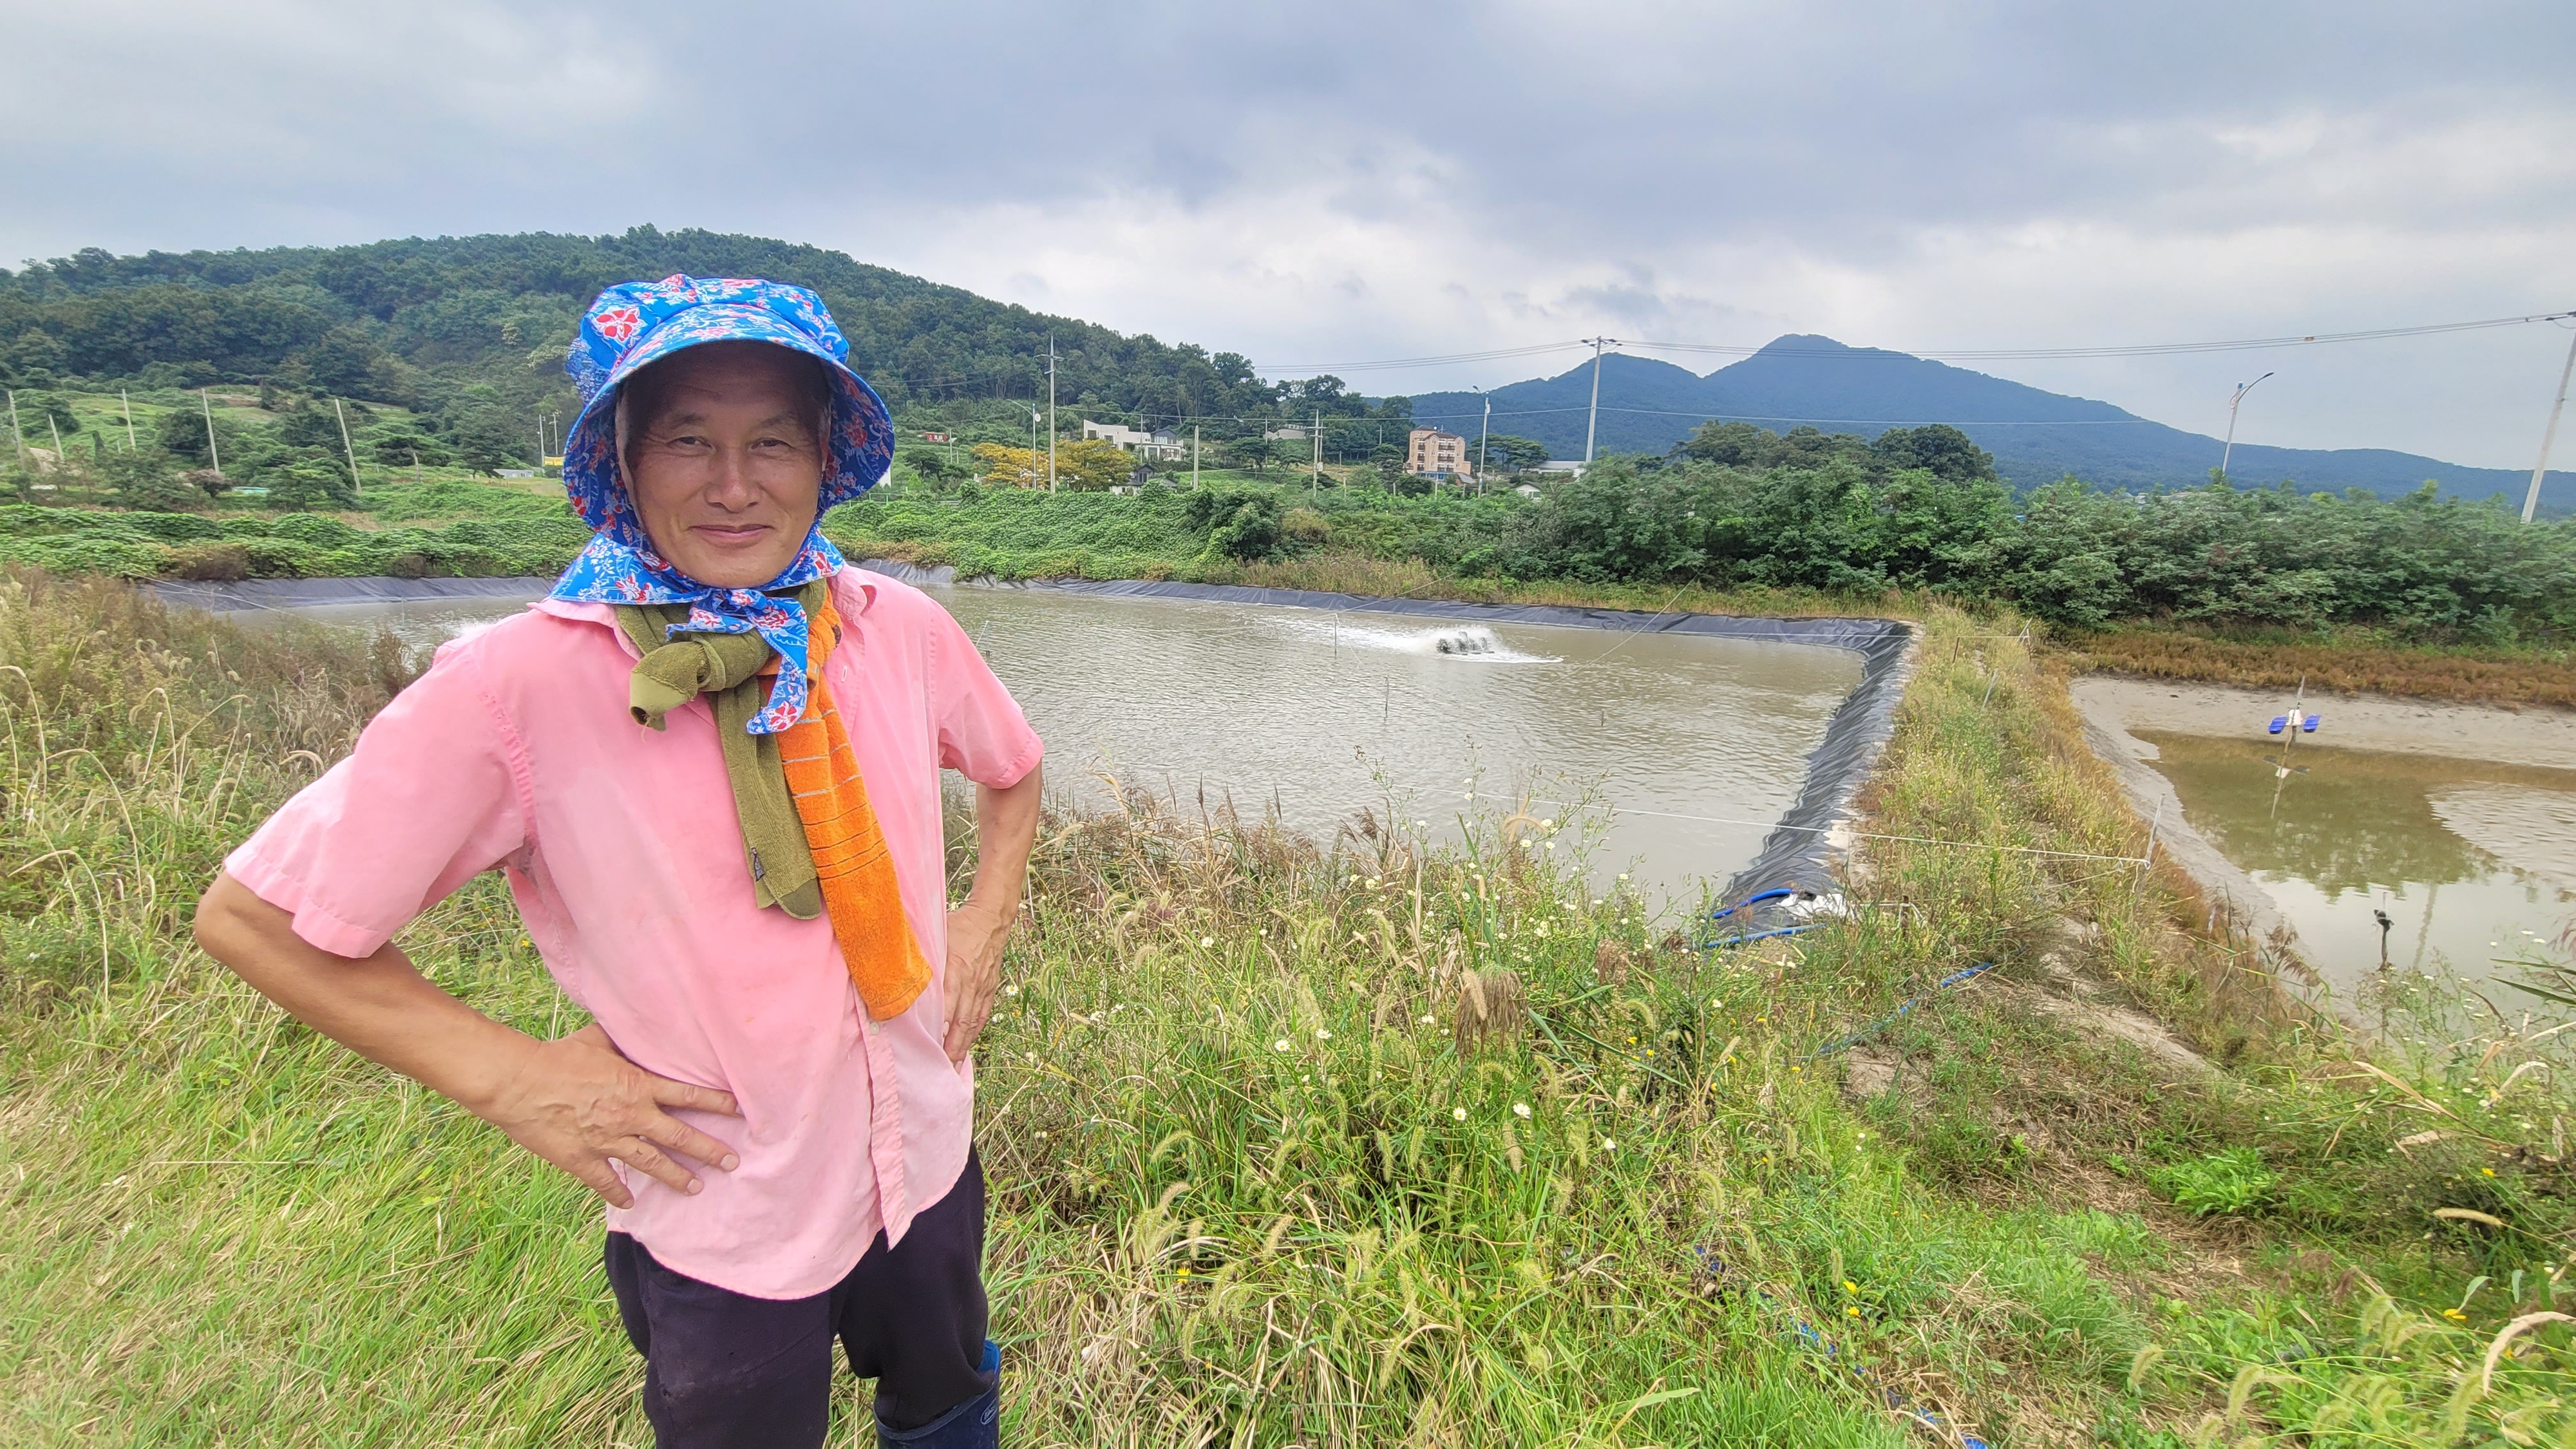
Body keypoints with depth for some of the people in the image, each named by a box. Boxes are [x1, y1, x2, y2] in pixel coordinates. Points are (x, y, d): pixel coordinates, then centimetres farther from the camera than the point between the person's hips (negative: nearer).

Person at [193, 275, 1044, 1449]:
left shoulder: (900, 629, -10)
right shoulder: (516, 686, -21)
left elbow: (1009, 771, 10)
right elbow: (250, 916, -11)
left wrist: (987, 920, -1)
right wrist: (508, 1076, -15)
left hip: (927, 1166, 4)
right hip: (720, 1234, -3)